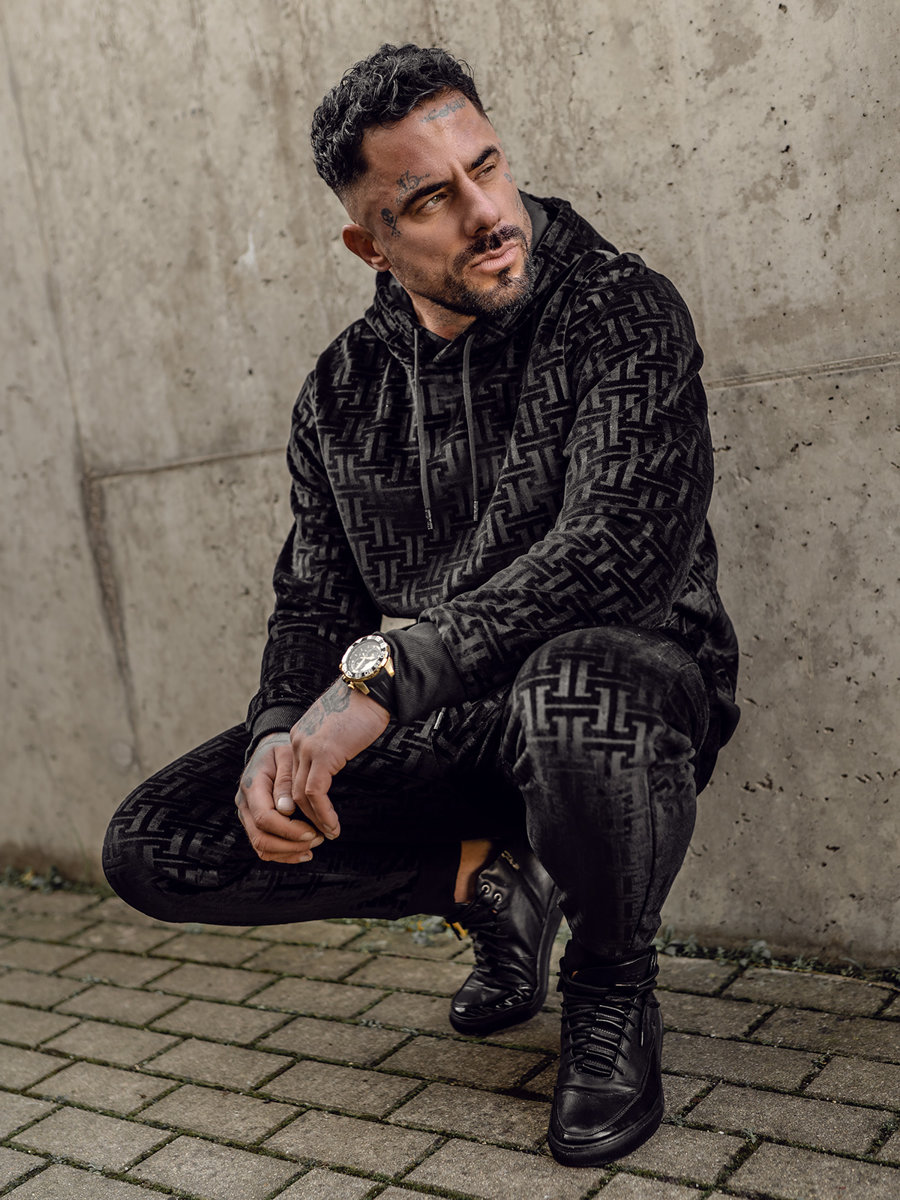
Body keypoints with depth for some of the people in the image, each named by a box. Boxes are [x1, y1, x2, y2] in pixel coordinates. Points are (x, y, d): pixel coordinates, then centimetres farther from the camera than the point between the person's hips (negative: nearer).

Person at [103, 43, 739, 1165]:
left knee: (570, 695, -43)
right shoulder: (342, 391, 5)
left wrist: (384, 675, -35)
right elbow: (314, 604, 6)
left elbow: (616, 538, -27)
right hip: (440, 728, 5)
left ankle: (612, 989, -9)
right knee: (153, 848, -7)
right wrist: (280, 738, -17)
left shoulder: (619, 310, -11)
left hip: (627, 682, -4)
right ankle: (486, 879, 8)